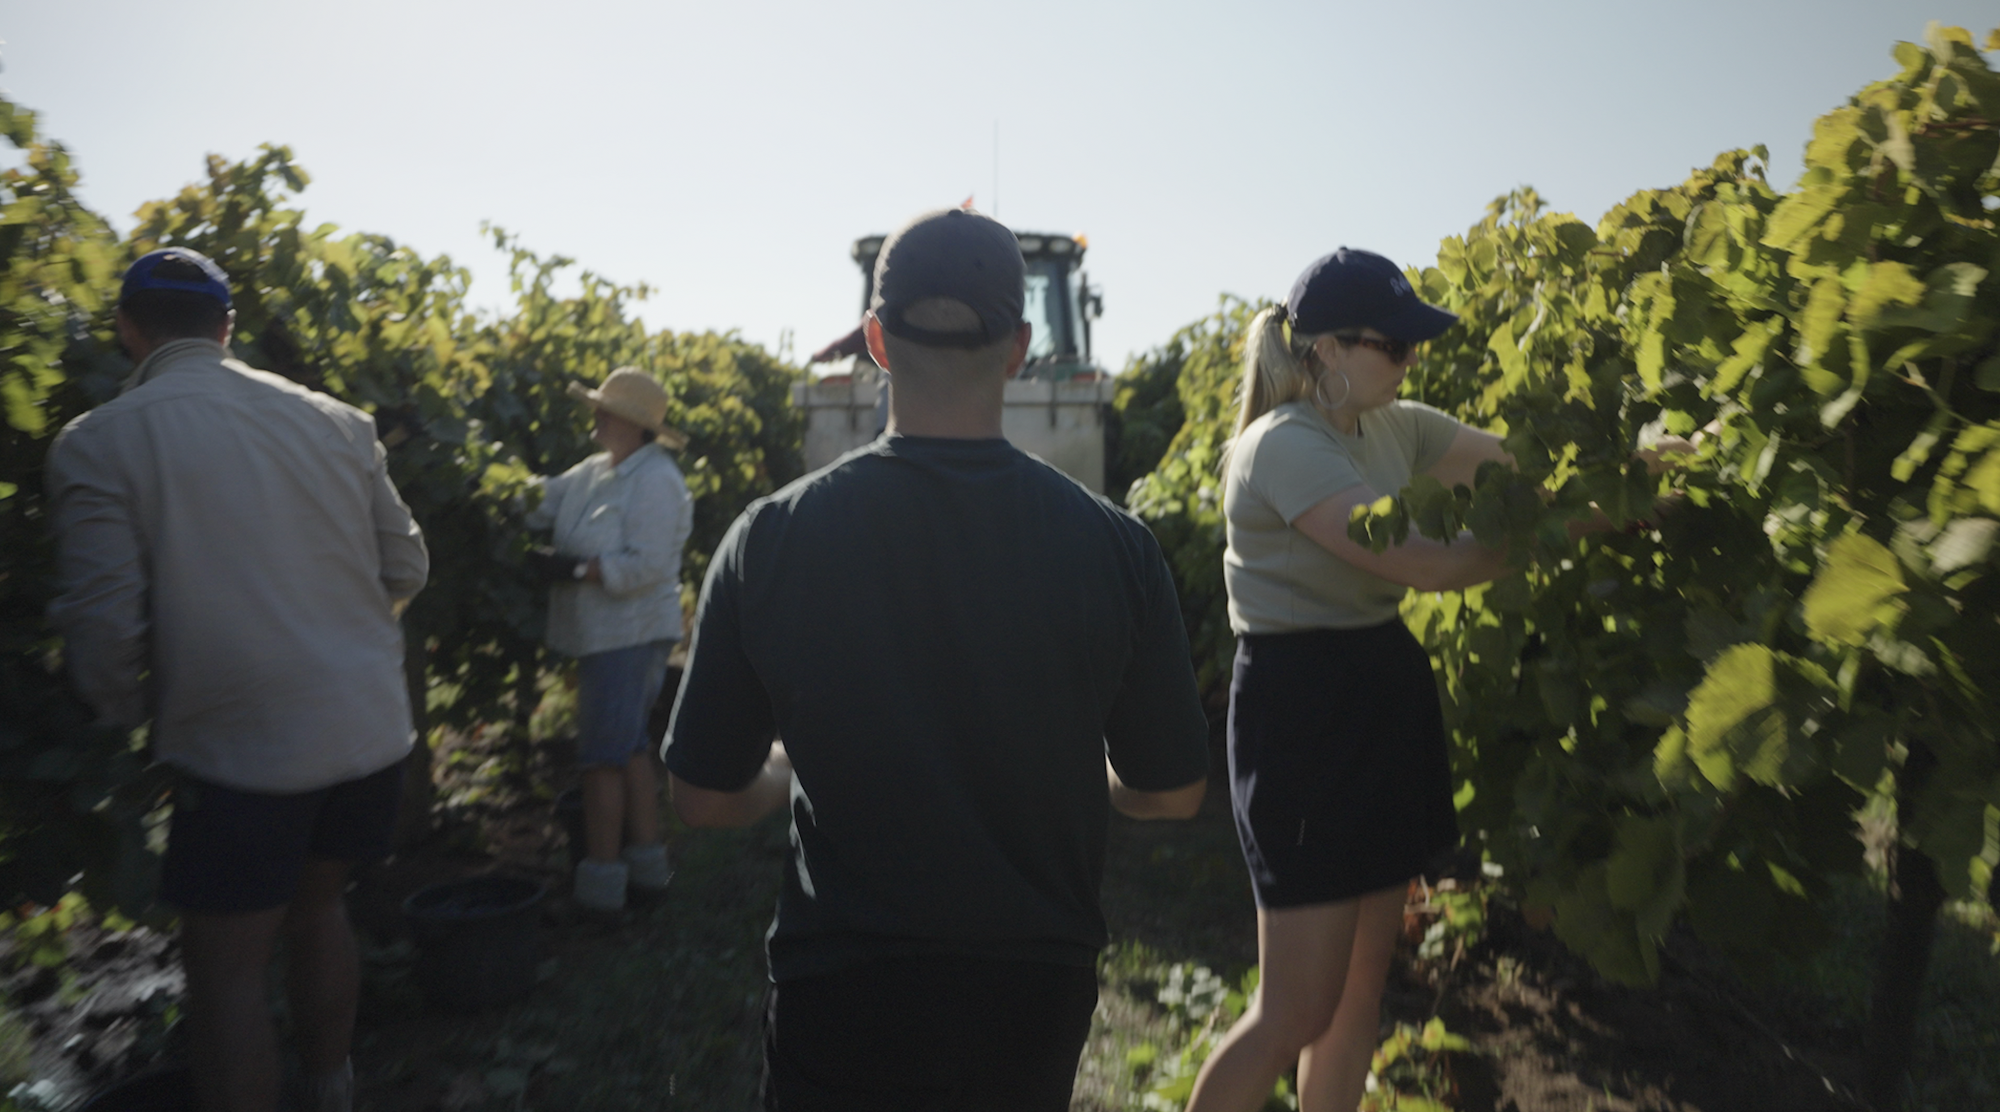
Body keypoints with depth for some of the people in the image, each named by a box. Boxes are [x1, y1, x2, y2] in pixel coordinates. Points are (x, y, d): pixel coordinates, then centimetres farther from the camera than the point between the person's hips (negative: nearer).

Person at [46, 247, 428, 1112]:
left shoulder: (98, 443, -8)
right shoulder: (335, 422, 2)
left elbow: (105, 625, -11)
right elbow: (405, 569, 7)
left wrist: (128, 713, 9)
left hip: (241, 747, -5)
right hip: (372, 726, 5)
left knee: (225, 969, 11)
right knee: (316, 911, 25)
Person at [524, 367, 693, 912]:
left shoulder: (654, 480, -17)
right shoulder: (592, 473, 13)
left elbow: (647, 565, -23)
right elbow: (536, 504, 10)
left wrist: (574, 570, -19)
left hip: (630, 636, -10)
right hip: (606, 634, 10)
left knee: (603, 756, -3)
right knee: (629, 746, 16)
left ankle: (601, 877, 7)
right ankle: (646, 859, 28)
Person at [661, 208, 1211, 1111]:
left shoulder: (771, 538, -15)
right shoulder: (1111, 546, -14)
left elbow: (704, 798, -6)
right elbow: (1171, 793, -3)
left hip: (843, 1002, -2)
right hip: (1038, 994, 3)